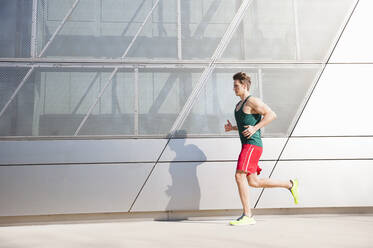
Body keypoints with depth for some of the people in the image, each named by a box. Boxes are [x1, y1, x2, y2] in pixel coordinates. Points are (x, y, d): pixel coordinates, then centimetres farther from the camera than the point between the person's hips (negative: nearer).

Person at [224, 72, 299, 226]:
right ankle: (290, 185, 23)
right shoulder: (239, 104, 21)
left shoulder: (252, 101, -8)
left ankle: (247, 216, -12)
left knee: (240, 176, -17)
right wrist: (232, 128, 13)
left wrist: (254, 128, -21)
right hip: (247, 146, 10)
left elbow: (272, 115, -16)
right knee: (253, 182, 10)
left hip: (253, 144, -10)